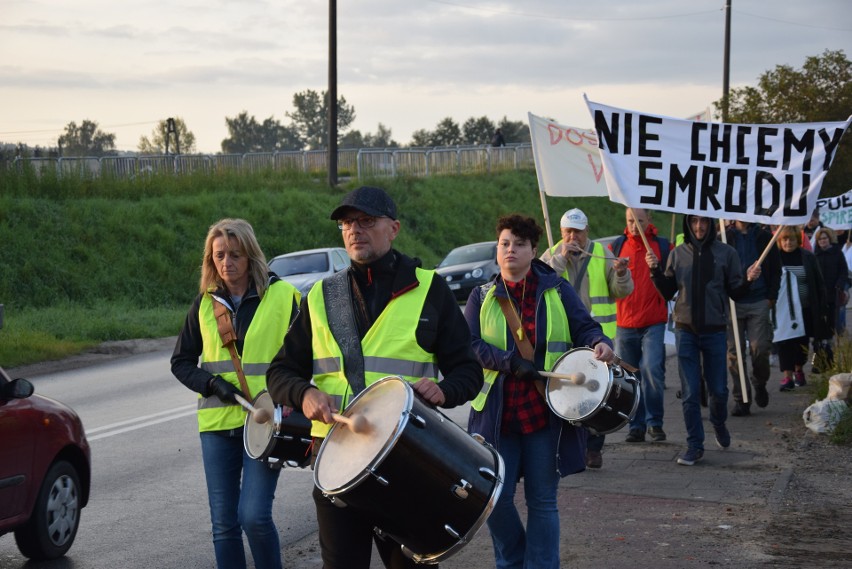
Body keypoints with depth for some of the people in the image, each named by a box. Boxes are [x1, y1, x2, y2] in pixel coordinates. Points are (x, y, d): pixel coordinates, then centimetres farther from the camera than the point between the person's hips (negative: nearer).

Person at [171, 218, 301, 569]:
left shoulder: (283, 296, -2)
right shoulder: (206, 302, 8)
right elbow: (181, 362, 13)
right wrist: (213, 384, -5)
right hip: (217, 422, 4)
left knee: (254, 515, -14)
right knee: (223, 523, 5)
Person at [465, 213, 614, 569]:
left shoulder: (556, 290, 6)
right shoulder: (482, 297, 7)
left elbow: (584, 327, 3)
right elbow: (468, 344, -3)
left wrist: (599, 342, -20)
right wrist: (510, 362, -16)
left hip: (546, 412, -1)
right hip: (497, 415, 1)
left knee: (542, 501, 3)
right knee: (496, 498, 0)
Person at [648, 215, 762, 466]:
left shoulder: (726, 253, -1)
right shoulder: (678, 254, 4)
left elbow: (735, 293, 3)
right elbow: (667, 292, 8)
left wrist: (748, 280, -16)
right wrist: (656, 271, -7)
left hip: (715, 331, -1)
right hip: (685, 330, 1)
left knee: (718, 389, 8)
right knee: (690, 392, 0)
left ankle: (719, 424, 39)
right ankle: (694, 445, 9)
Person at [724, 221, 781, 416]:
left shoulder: (765, 237, 10)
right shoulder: (726, 238, 8)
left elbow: (776, 269, 12)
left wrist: (771, 297, 1)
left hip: (759, 302, 0)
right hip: (732, 302, 0)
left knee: (760, 349, -8)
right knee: (734, 353, -1)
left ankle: (759, 383, 21)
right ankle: (741, 399, 6)